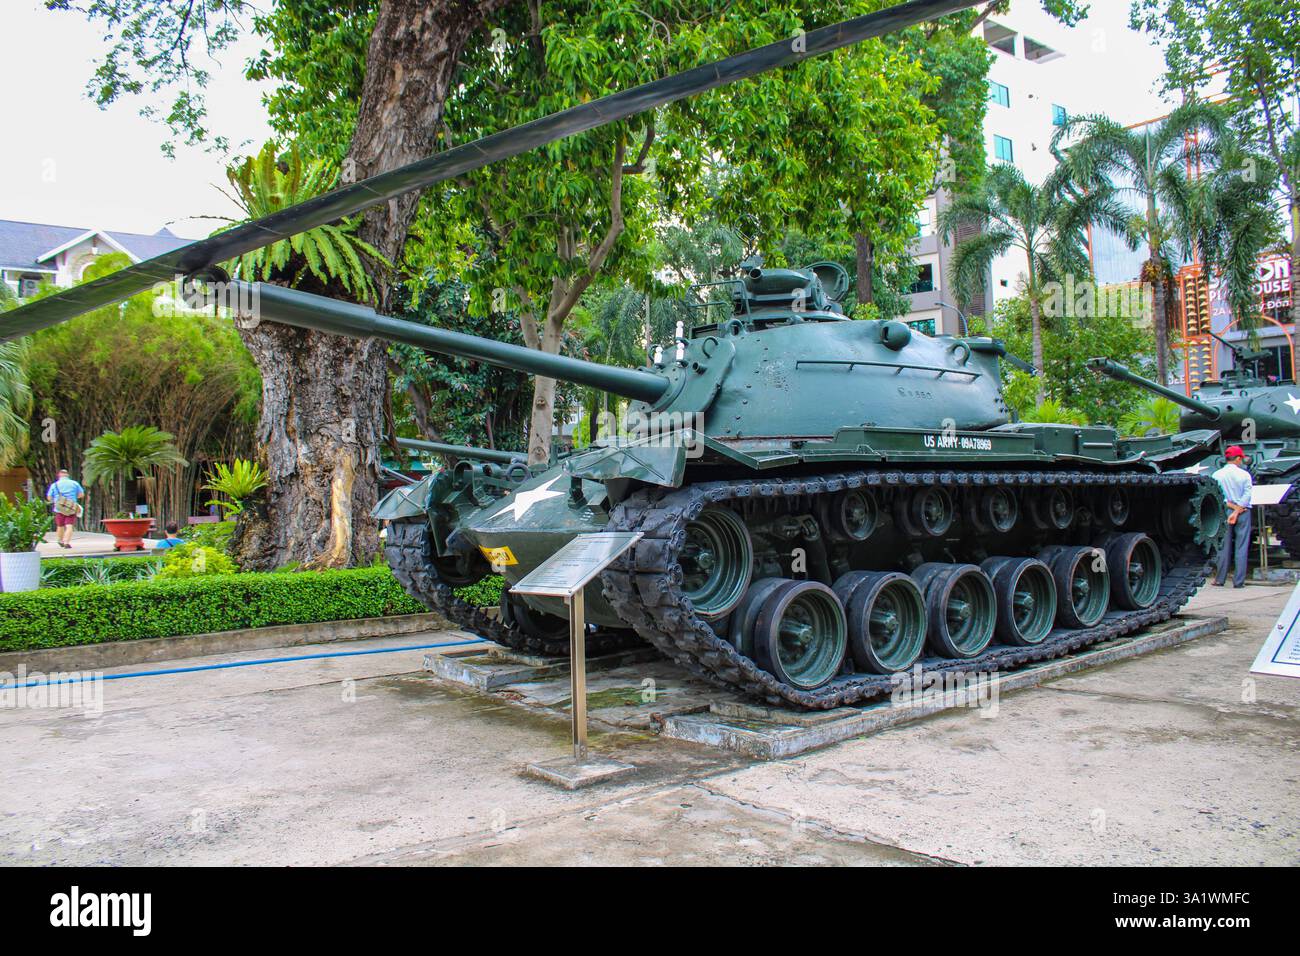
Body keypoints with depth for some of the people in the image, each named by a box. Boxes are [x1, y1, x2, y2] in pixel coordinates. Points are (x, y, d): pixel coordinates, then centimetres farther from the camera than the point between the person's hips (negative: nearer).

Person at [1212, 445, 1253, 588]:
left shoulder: (1217, 475, -1)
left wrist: (1232, 506, -5)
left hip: (1224, 512, 1)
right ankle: (1239, 581, 2)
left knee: (1224, 547, 8)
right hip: (1243, 513, -1)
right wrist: (1237, 511, -12)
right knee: (1241, 548, 3)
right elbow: (1247, 496, -10)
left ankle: (1220, 579, 10)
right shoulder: (1244, 474, -4)